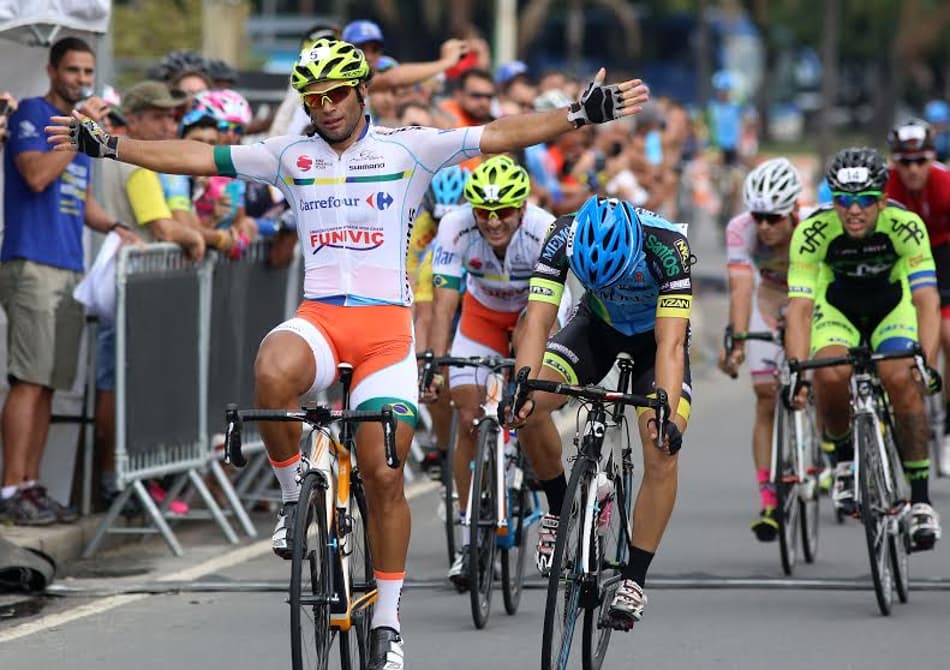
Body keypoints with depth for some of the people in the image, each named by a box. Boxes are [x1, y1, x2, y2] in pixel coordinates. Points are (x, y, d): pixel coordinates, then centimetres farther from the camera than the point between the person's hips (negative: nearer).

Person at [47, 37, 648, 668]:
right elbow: (195, 157, 8)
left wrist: (583, 113, -16)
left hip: (386, 324, -1)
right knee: (273, 373, -35)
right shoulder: (290, 156, 9)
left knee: (384, 475, -6)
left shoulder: (408, 148, 2)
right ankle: (296, 493, -10)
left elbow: (499, 136, -5)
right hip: (318, 315, 1)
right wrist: (104, 144, 2)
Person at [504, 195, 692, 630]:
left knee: (663, 454, -20)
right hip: (598, 326, 2)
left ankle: (634, 580, -9)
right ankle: (560, 509, 3)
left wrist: (666, 415, -55)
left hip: (655, 335, -2)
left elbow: (670, 344, -41)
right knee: (528, 409, -21)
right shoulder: (563, 238, -32)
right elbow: (538, 322, -35)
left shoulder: (668, 247, -38)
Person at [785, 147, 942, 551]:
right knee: (831, 376, -29)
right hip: (838, 310, 0)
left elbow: (927, 300, -34)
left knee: (901, 379, -27)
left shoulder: (905, 226, -30)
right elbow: (799, 307, -32)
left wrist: (928, 364, -47)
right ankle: (844, 458, 0)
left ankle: (920, 497, -15)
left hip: (893, 308, 0)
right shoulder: (812, 232, -30)